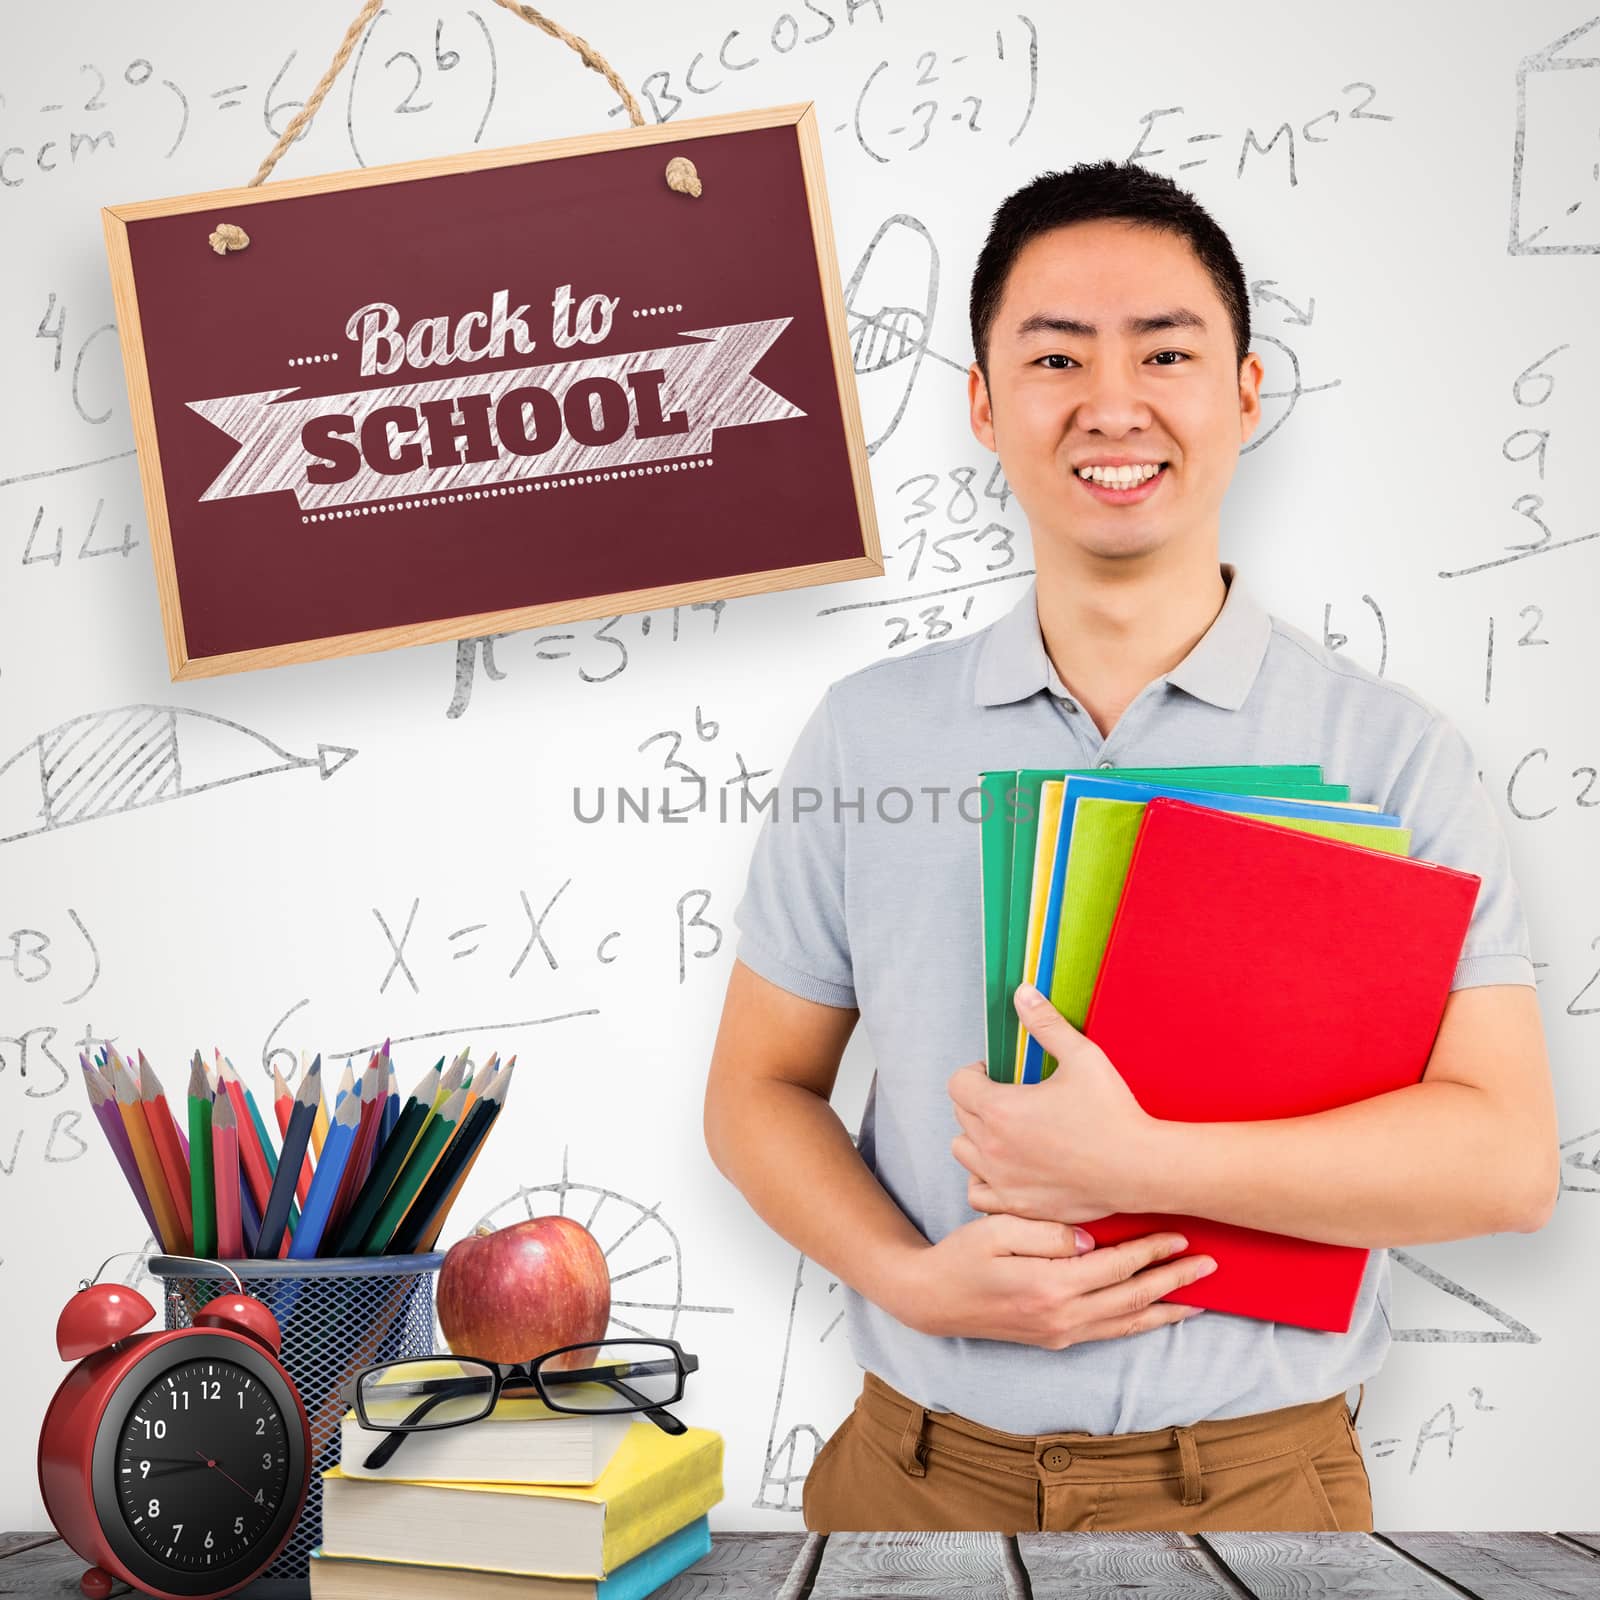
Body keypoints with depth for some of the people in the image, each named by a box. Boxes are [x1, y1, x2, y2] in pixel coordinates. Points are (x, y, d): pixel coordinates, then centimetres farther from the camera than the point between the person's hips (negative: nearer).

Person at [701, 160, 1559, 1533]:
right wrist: (911, 1277, -14)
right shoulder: (866, 735, 0)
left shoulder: (1391, 750, -6)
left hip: (1254, 1472, -1)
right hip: (924, 1466, 2)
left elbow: (1507, 1156, -12)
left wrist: (1134, 1164, -21)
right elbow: (759, 1086, 4)